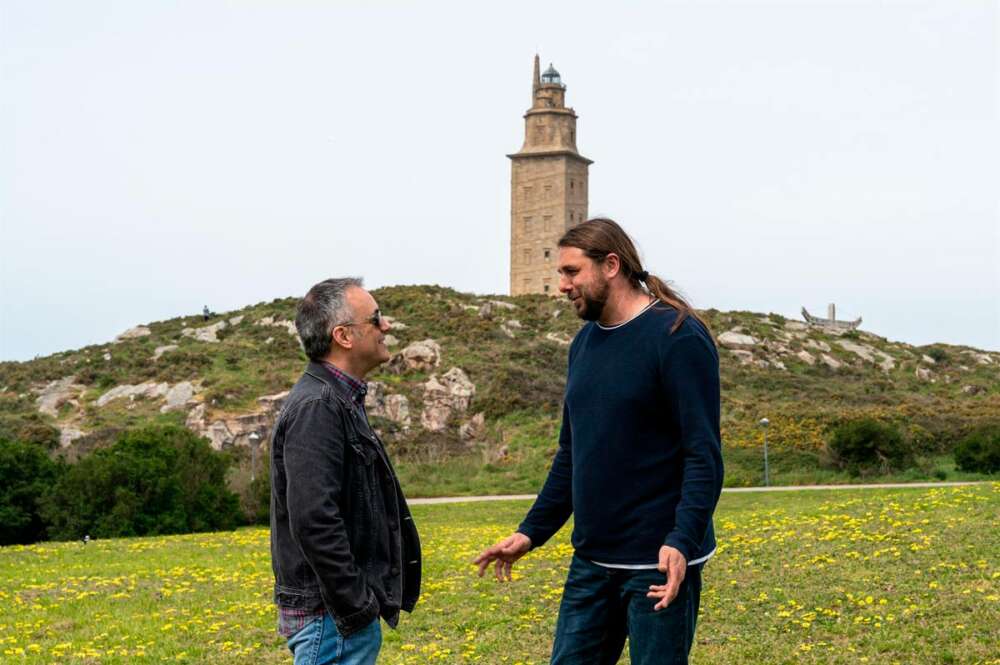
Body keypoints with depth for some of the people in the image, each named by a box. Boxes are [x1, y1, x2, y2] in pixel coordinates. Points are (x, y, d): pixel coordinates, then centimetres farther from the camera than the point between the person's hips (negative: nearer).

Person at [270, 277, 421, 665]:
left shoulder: (339, 401, 16)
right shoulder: (316, 407, -17)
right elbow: (313, 522, -25)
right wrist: (357, 607, -21)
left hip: (350, 615, 10)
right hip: (331, 617, -10)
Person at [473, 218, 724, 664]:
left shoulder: (677, 337, -12)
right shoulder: (585, 343, 11)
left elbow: (704, 455, -17)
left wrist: (682, 542, -28)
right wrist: (531, 532, 14)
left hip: (659, 563, -7)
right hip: (591, 560, 7)